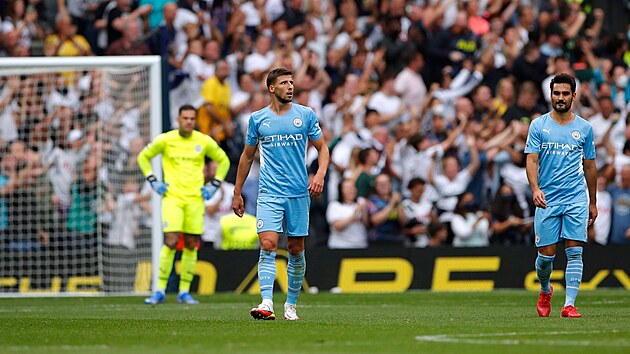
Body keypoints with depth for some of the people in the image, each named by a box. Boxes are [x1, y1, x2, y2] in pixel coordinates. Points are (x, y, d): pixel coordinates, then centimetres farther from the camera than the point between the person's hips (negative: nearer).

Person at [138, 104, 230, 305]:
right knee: (170, 242, -14)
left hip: (196, 198, 2)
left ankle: (184, 292, 10)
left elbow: (223, 161, 17)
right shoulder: (165, 140, 0)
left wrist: (214, 185, 7)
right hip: (172, 197, -2)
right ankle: (160, 291, -8)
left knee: (191, 245, 1)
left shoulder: (204, 141, 3)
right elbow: (143, 157, 13)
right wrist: (153, 182, 3)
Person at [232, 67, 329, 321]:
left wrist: (320, 174, -10)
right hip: (269, 193, -1)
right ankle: (267, 303, -24)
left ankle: (291, 304, 19)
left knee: (296, 250, 6)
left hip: (299, 193, 1)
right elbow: (247, 157, 15)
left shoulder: (306, 115, 4)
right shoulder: (258, 119, 5)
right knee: (268, 245, -16)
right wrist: (237, 193, 15)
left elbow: (322, 148, 9)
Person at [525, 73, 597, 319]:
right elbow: (532, 160, -4)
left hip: (576, 199, 1)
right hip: (547, 200, -1)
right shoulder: (539, 125, 3)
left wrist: (593, 203, 16)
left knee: (574, 252, -9)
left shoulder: (584, 128, 8)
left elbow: (590, 166, 15)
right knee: (546, 254, 1)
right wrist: (535, 189, -21)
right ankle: (545, 290, 31)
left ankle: (569, 305, -10)